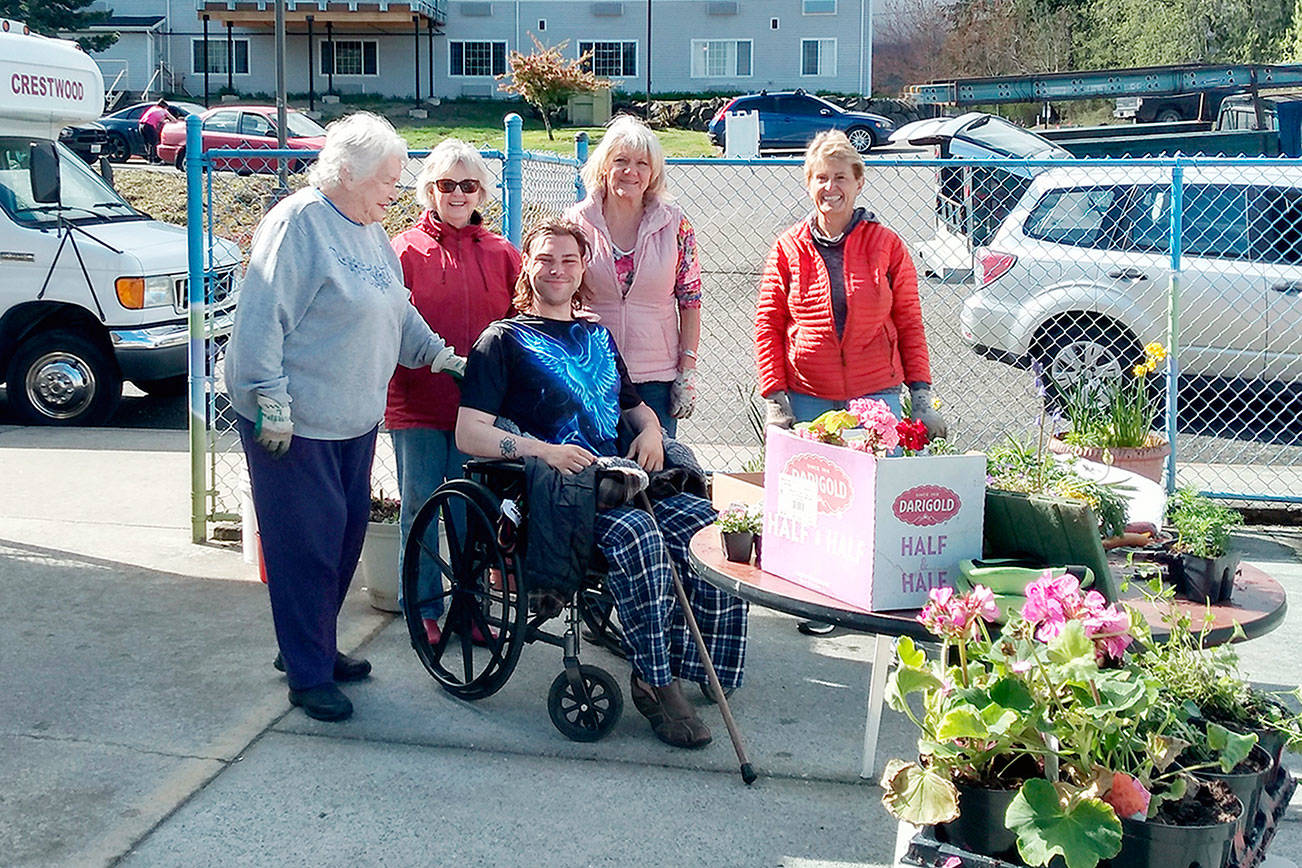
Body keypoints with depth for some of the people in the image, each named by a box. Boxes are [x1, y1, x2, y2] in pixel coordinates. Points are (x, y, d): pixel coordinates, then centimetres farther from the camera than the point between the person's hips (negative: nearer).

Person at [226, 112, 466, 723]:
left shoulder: (370, 231, 15)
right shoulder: (298, 223, -14)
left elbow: (397, 311, 26)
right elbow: (261, 317, -19)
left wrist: (440, 355, 20)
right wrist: (272, 402, -21)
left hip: (354, 419, 9)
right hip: (296, 422, -9)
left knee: (347, 532, 14)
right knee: (307, 543, -3)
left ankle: (314, 646, 30)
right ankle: (307, 674, 9)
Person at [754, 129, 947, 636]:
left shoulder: (887, 245, 5)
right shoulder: (789, 248, 5)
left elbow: (910, 324, 7)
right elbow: (768, 325, 5)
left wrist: (921, 396, 2)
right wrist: (775, 399, -4)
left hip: (876, 395, 0)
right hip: (806, 398, 0)